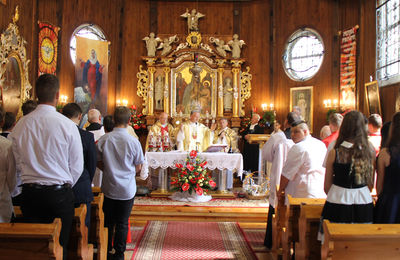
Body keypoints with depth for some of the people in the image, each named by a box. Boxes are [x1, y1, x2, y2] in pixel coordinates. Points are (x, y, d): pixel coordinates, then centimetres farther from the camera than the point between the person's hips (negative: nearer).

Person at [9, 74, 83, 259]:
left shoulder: (21, 125, -1)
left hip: (29, 193, 3)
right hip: (59, 193, -3)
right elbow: (77, 166, -5)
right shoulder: (67, 125, -11)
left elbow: (18, 163, 8)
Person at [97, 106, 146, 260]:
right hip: (127, 189, -2)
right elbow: (138, 168, -3)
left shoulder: (103, 140, -9)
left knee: (108, 222, 16)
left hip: (108, 188, 2)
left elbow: (99, 163, 2)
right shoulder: (133, 141, -13)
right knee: (122, 224, 9)